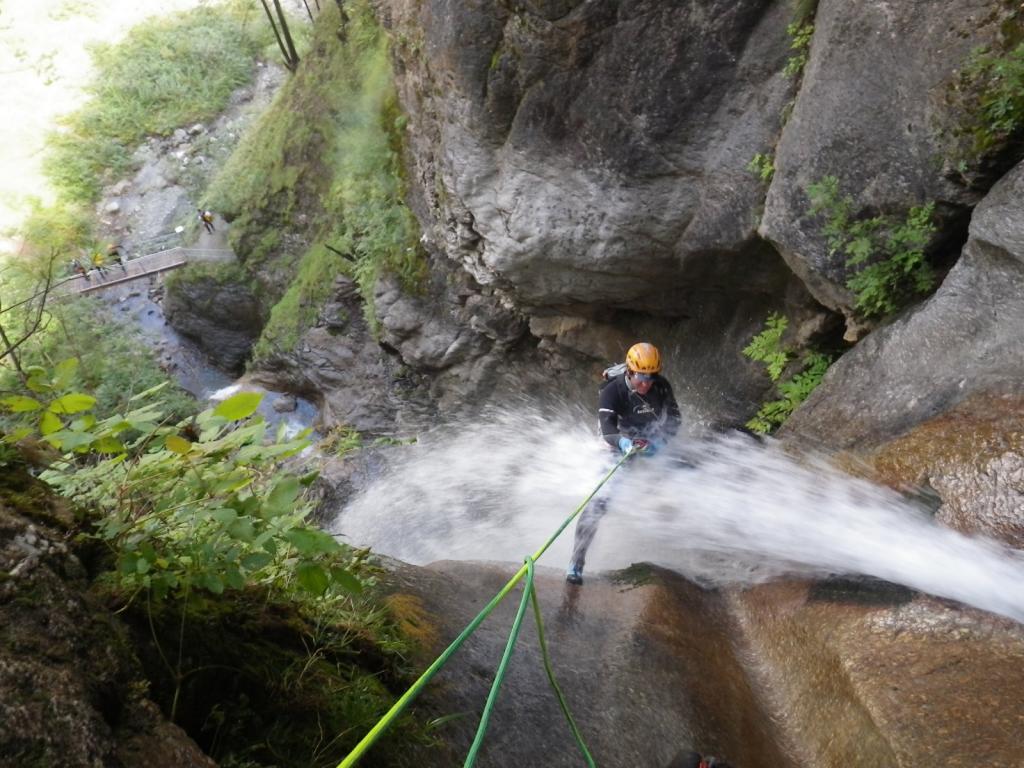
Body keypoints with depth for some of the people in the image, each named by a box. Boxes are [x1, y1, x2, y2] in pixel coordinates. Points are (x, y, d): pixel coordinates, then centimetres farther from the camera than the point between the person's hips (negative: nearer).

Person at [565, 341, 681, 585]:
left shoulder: (661, 386, -10)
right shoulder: (612, 391, -23)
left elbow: (675, 418, -8)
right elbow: (607, 427, -35)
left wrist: (659, 440, -28)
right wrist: (624, 442, -57)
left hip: (654, 446, 5)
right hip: (621, 447, -5)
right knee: (599, 501, -19)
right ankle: (576, 562, -14)